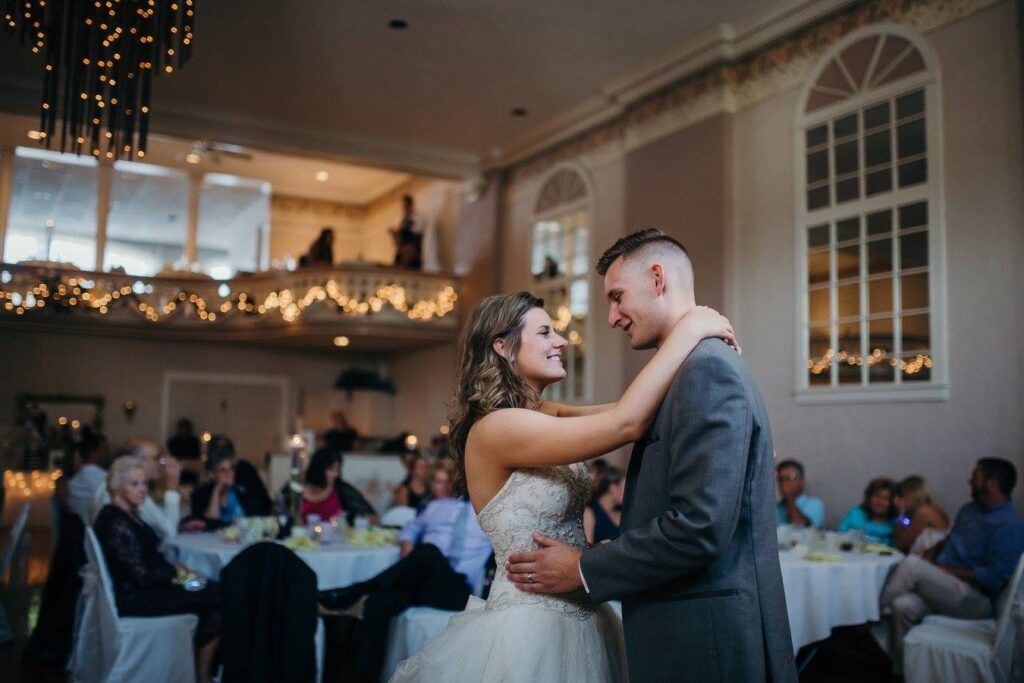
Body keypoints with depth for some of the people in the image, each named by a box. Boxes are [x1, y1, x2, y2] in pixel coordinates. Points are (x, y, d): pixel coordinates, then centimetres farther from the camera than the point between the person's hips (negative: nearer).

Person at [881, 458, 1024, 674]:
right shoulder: (969, 510, 14)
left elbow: (994, 578, -19)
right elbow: (948, 542, 26)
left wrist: (945, 569, -16)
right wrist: (930, 556, 4)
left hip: (974, 601, -7)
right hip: (946, 590, 7)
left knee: (911, 564, -25)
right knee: (903, 606, -24)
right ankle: (901, 672, -15)